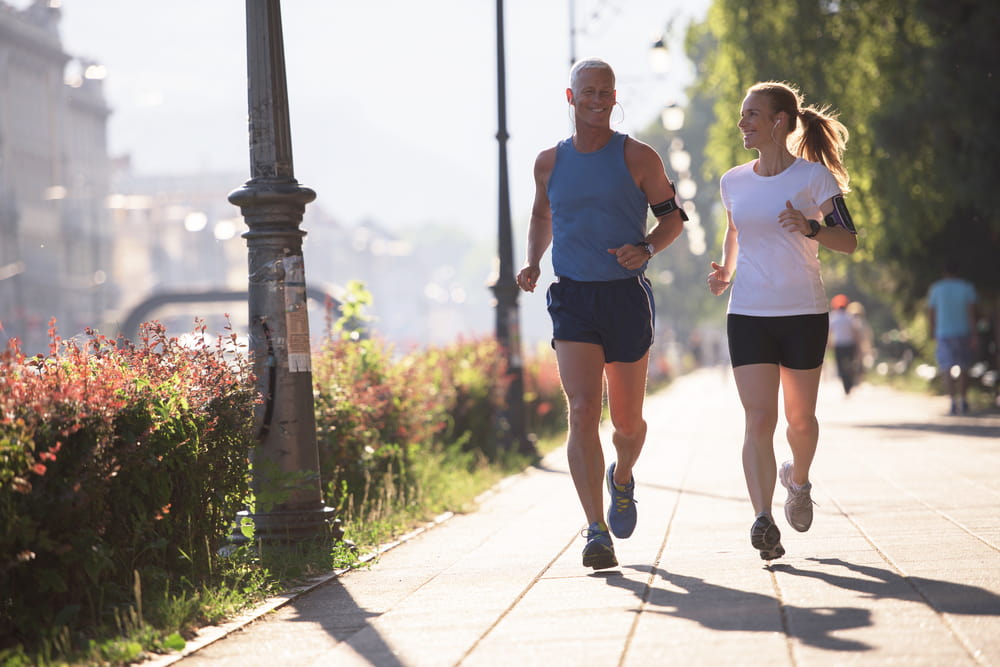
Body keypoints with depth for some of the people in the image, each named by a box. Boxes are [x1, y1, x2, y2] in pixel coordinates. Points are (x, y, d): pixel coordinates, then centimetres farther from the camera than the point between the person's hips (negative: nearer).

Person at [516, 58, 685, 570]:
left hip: (626, 297, 0)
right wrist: (532, 261, 6)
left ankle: (622, 479, 44)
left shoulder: (637, 157, 0)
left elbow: (673, 216, 6)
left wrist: (646, 248, -14)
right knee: (582, 410, -16)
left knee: (626, 421, 9)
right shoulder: (550, 162, 7)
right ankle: (597, 532, -18)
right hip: (573, 299, 0)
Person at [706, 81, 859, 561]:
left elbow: (849, 241, -6)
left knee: (799, 418, 10)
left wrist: (810, 228, -24)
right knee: (758, 419, -11)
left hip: (803, 314, -2)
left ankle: (798, 480, 41)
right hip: (748, 315, 2)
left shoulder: (813, 177, -5)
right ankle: (763, 521, -20)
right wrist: (726, 272, 6)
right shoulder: (734, 182, 7)